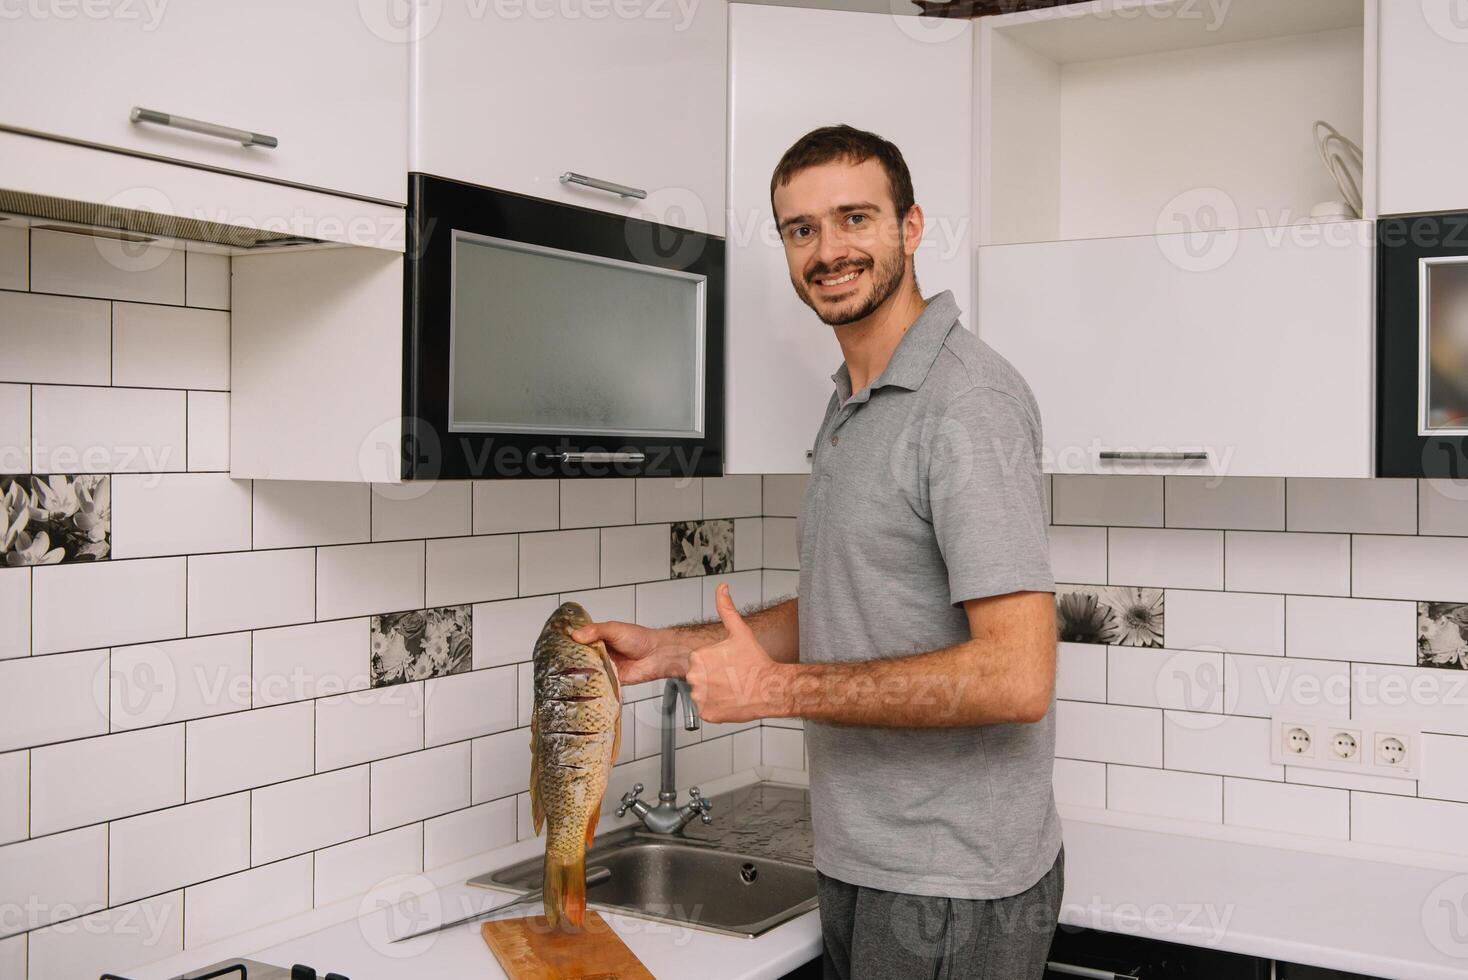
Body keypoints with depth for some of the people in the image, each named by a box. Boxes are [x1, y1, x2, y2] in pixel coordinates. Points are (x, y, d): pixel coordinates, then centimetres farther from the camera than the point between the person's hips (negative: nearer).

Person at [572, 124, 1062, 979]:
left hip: (950, 890, -9)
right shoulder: (854, 405, 12)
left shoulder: (967, 402, -20)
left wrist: (777, 688, -22)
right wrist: (672, 650, 8)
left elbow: (1016, 676, -27)